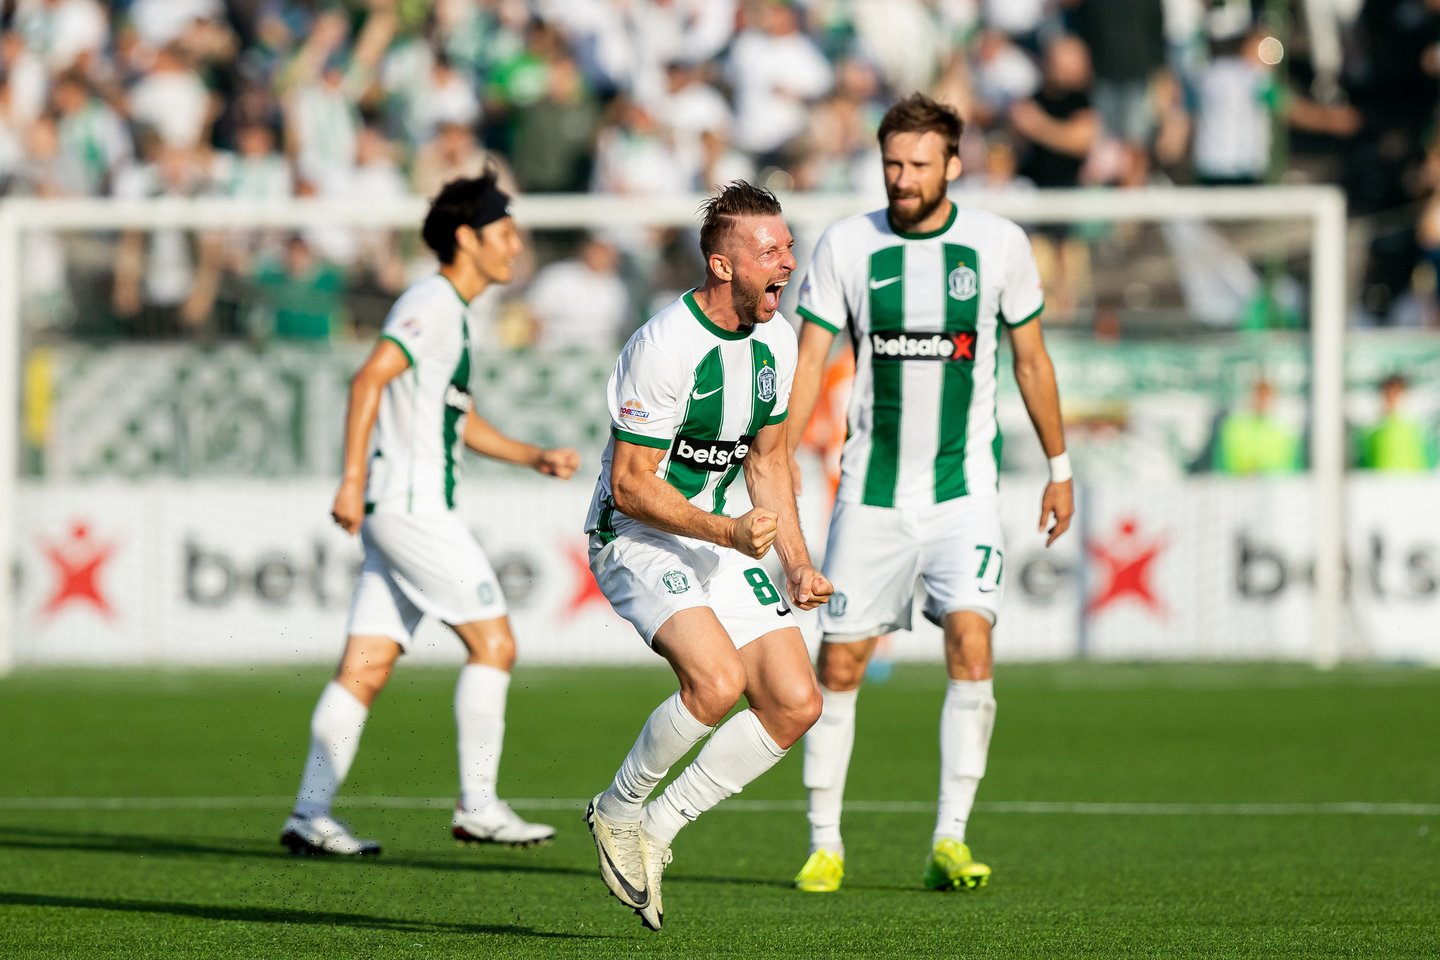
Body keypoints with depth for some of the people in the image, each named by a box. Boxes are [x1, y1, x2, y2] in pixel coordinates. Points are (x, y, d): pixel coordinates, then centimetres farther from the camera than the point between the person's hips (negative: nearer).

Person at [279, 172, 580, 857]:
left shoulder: (452, 312, 22)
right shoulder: (432, 302, -9)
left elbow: (461, 422, 31)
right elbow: (370, 379, -21)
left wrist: (535, 458, 20)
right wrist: (354, 479, -27)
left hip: (417, 507, 10)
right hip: (410, 499, -10)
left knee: (367, 666, 5)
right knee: (493, 641, -8)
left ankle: (310, 814, 2)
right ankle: (477, 806, -6)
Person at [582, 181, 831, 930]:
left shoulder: (775, 339, 3)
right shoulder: (665, 348, -23)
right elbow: (631, 484, -20)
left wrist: (795, 561, 8)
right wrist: (729, 532, -26)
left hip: (718, 539, 8)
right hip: (636, 539, -8)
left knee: (795, 703, -4)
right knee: (716, 679, -30)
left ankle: (655, 829, 9)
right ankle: (618, 810, -5)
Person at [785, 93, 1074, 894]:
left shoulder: (999, 245, -1)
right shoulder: (846, 246, -1)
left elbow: (1032, 359, 10)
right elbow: (809, 363, 0)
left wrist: (1060, 468, 14)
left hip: (964, 485, -1)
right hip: (872, 489, 1)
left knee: (971, 642, -17)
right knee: (839, 662, 0)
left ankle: (951, 842, -14)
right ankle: (825, 844, 13)